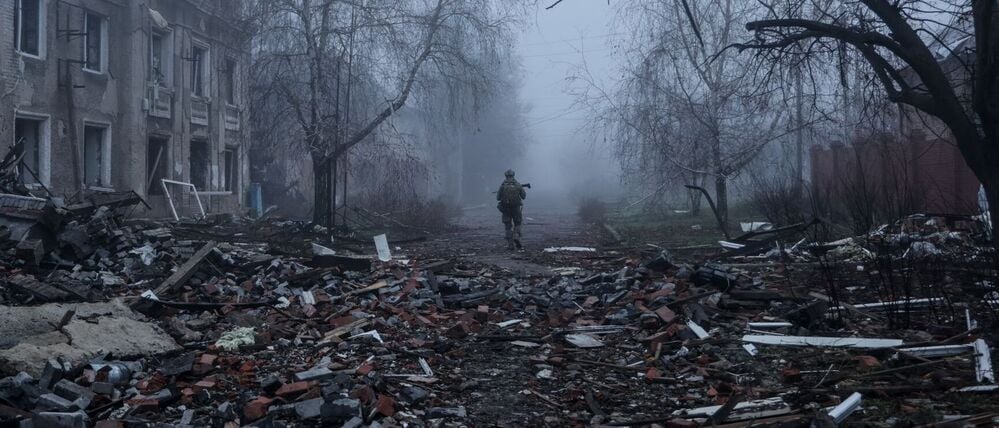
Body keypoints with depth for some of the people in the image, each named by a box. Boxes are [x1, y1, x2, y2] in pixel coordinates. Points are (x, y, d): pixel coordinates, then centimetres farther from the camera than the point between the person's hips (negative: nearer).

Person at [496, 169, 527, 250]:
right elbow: (524, 196, 4)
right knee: (517, 225, 14)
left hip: (506, 209, 0)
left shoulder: (502, 185, -6)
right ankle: (516, 238, -11)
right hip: (516, 208, 0)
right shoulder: (518, 185, -4)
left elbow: (498, 198, -3)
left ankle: (510, 244, 4)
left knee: (508, 227, 9)